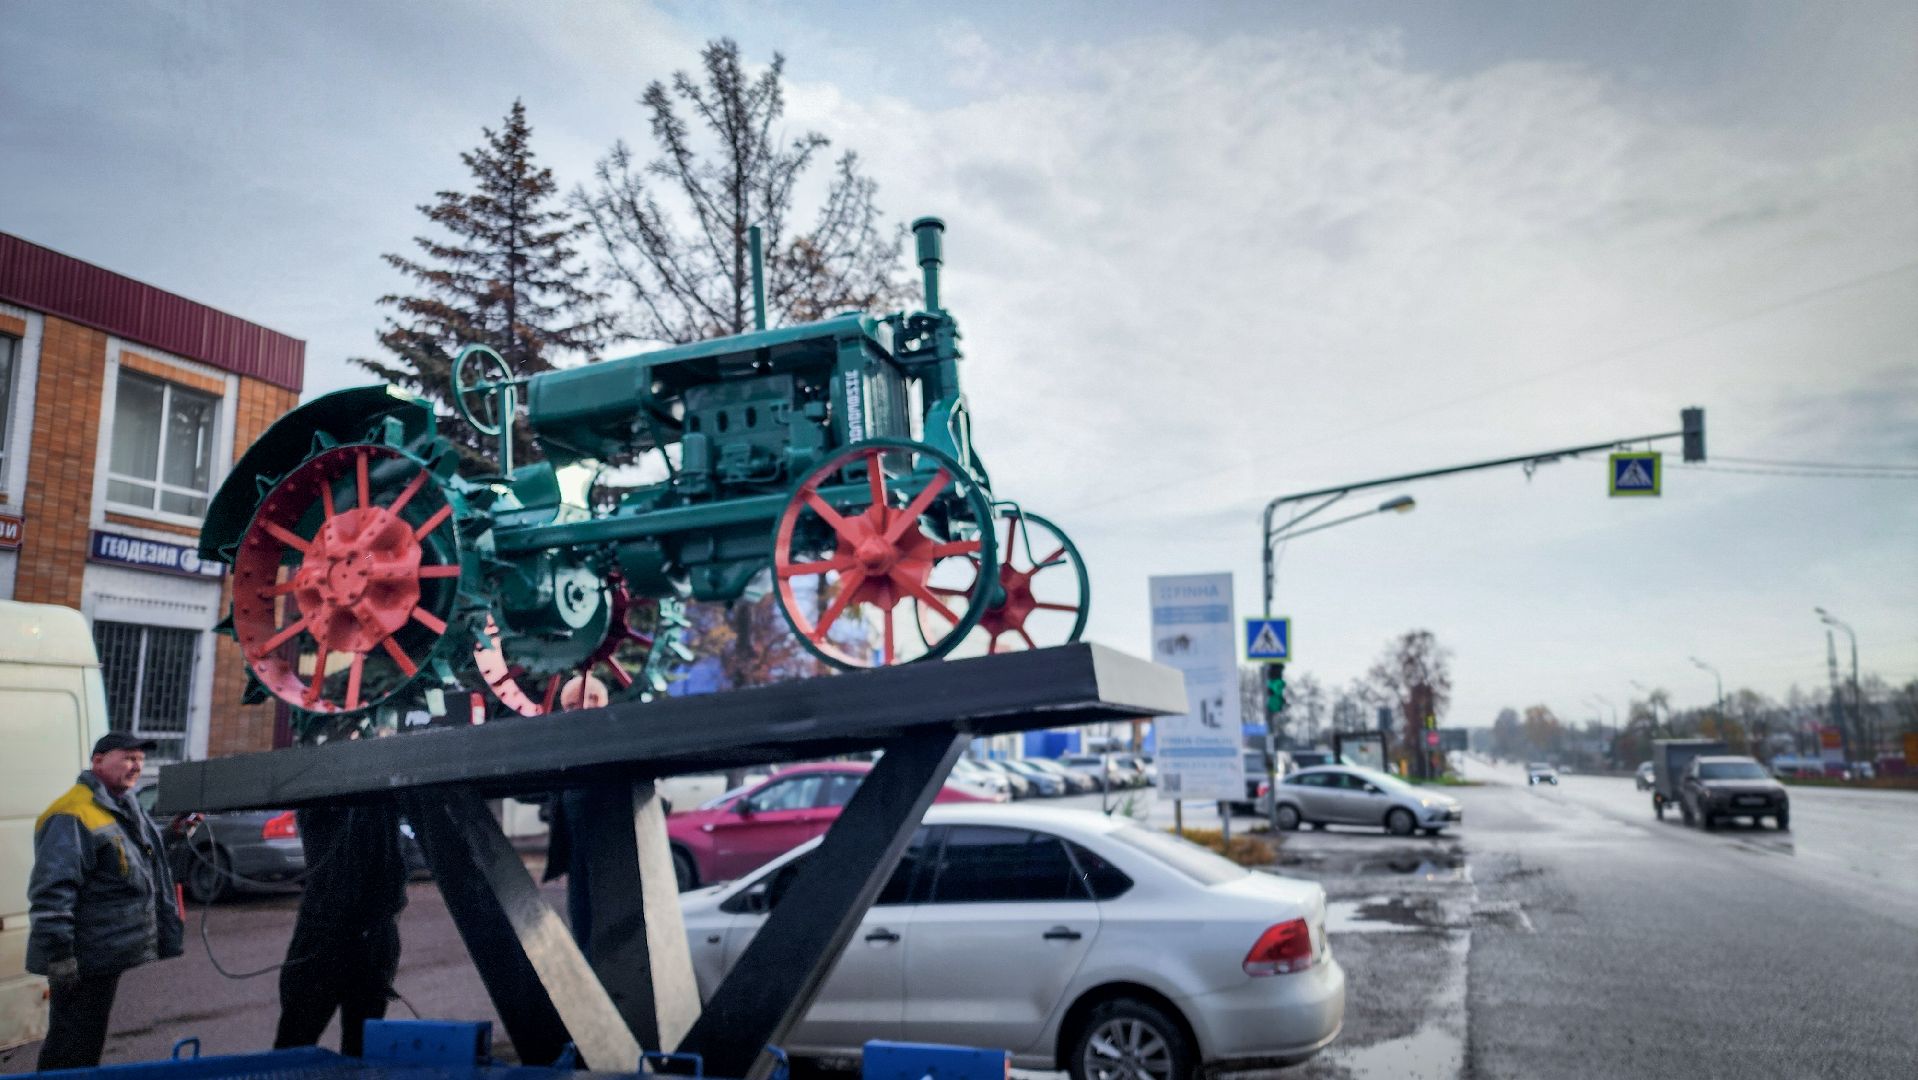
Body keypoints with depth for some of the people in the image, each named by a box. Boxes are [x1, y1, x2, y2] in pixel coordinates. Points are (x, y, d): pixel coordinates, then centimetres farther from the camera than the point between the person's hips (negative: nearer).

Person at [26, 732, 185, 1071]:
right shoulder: (72, 815, -17)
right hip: (82, 962, -9)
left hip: (107, 954, 9)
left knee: (89, 1043, 18)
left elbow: (155, 875, 23)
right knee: (71, 1053, -3)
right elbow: (51, 892, -22)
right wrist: (58, 951, -25)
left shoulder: (127, 811, 14)